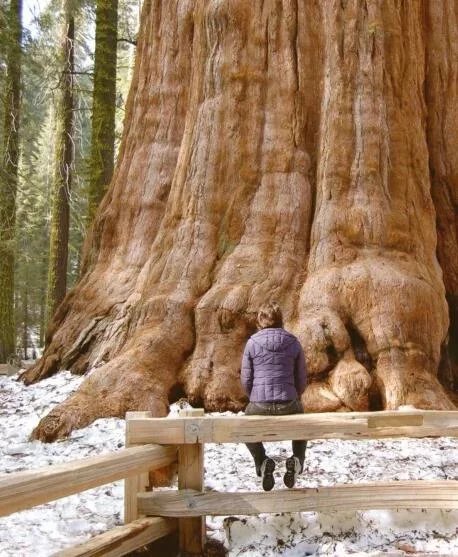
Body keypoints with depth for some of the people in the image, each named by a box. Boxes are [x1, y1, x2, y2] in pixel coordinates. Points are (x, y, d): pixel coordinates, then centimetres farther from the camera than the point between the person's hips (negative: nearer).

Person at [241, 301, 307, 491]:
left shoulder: (252, 342, 1)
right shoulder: (293, 342, 5)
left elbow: (246, 379, 4)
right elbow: (301, 379, 8)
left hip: (259, 407, -1)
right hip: (289, 406, 1)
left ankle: (262, 461, 5)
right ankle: (297, 460, 7)